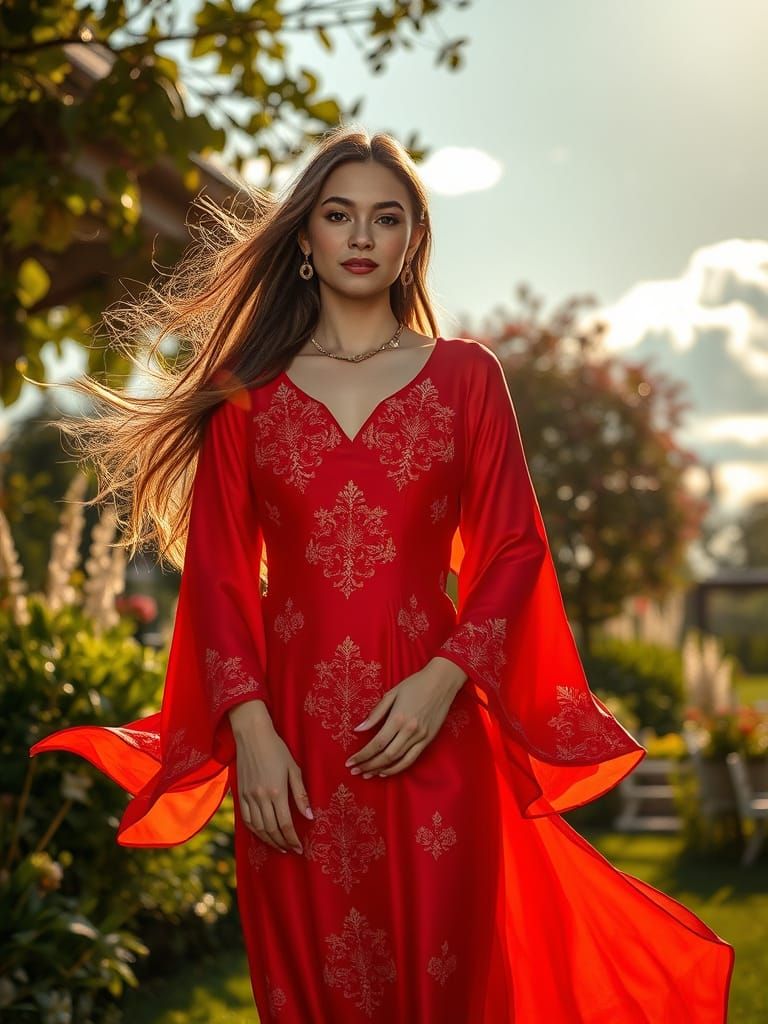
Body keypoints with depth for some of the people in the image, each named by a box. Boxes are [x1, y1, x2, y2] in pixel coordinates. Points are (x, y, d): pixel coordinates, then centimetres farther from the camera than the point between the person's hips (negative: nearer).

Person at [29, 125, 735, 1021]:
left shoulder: (464, 375, 6)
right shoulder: (247, 390, 7)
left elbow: (513, 548, 3)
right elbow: (217, 571, 3)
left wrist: (443, 679, -12)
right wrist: (251, 731, -8)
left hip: (431, 733, -1)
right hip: (292, 733, 1)